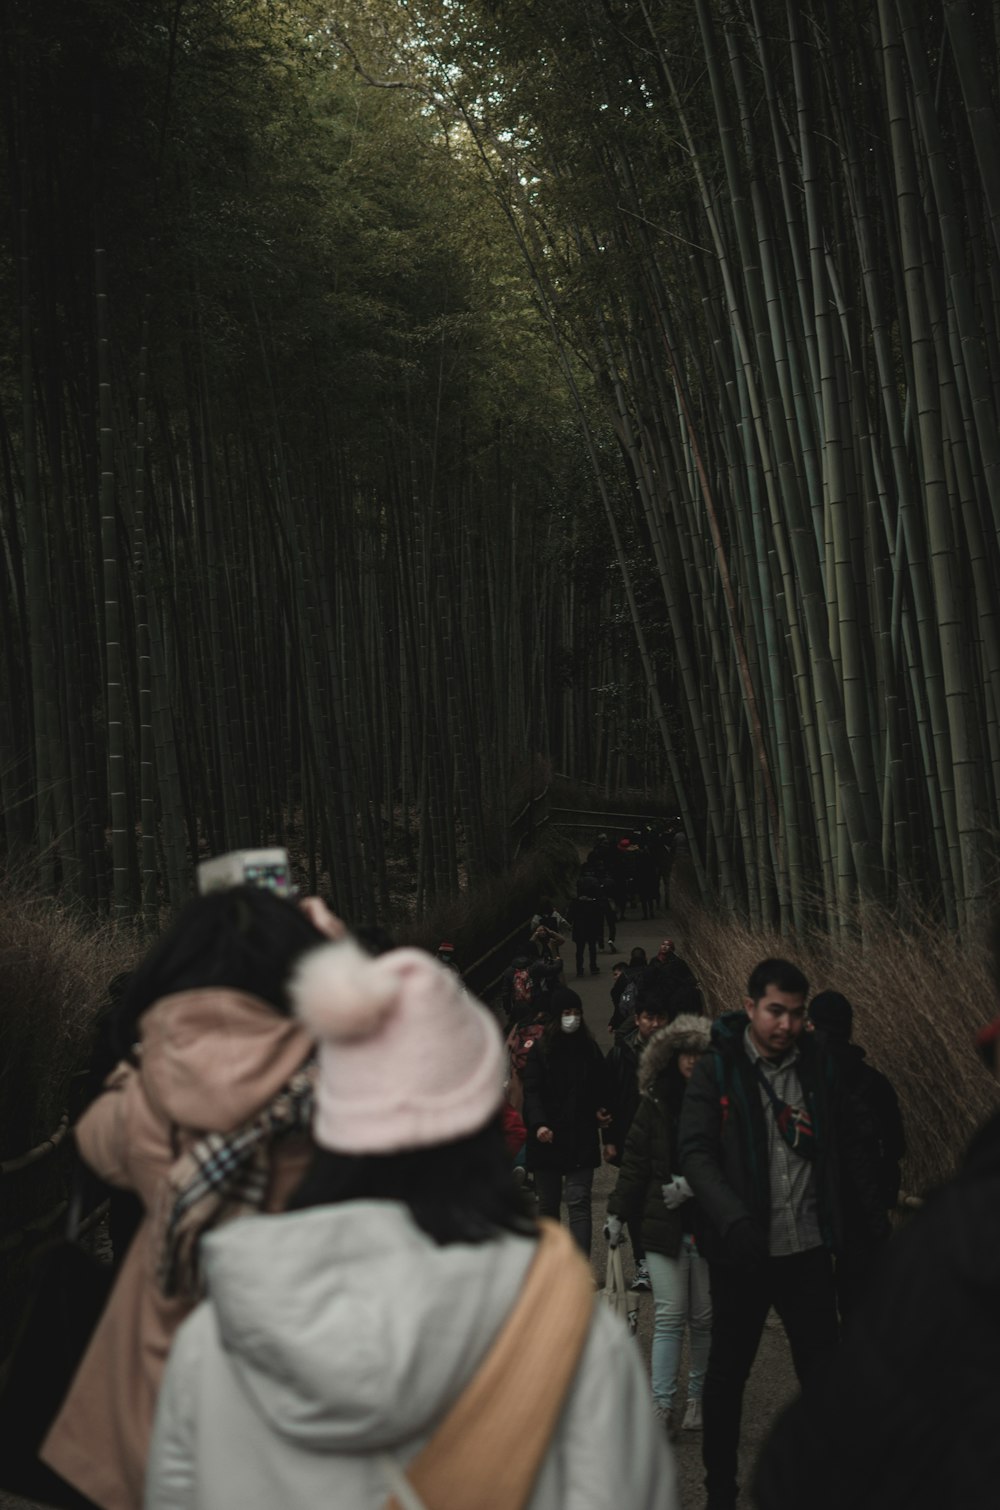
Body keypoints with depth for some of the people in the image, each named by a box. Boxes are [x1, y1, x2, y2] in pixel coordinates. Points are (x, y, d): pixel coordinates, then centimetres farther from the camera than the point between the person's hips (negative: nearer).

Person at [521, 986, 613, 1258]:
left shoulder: (589, 1049, 7)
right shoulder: (540, 1051, -2)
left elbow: (600, 1088, 18)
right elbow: (531, 1091, -11)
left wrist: (601, 1111, -2)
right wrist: (538, 1124, -27)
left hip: (581, 1140, 1)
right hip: (547, 1139, -1)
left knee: (579, 1203, -9)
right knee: (548, 1205, 9)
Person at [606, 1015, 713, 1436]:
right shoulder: (656, 1102, 3)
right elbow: (635, 1160, 6)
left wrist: (693, 1184, -16)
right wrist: (617, 1211, 5)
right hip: (663, 1223, 1)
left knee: (704, 1318, 9)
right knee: (669, 1316, -1)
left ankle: (697, 1397, 23)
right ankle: (662, 1405, 3)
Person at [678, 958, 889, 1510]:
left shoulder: (817, 1065, 3)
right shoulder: (717, 1070, -8)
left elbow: (848, 1143, 12)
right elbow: (695, 1153, -15)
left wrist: (874, 1210, 3)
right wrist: (734, 1219, -29)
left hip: (807, 1246, 3)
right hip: (743, 1251, -3)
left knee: (823, 1368, 8)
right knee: (728, 1371, 11)